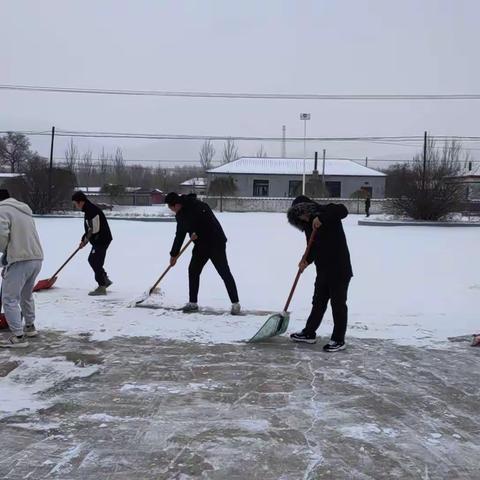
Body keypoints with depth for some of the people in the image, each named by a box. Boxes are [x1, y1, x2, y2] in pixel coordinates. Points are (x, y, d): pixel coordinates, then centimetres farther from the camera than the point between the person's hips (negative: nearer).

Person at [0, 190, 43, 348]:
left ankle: (18, 336, -6)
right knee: (26, 295, 26)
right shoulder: (25, 209, 22)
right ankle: (30, 327, 39)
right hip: (37, 258, 9)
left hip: (20, 260, -8)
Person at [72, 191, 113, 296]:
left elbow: (94, 229, -24)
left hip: (102, 240, -11)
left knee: (96, 262, -7)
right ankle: (105, 280, 30)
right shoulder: (89, 210, 13)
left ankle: (102, 287, 0)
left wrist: (85, 239, -11)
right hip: (98, 241, 11)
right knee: (92, 260, 19)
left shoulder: (93, 211, -21)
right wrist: (84, 240, 10)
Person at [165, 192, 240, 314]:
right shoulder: (181, 215, 7)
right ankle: (193, 303, 18)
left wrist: (197, 233, -21)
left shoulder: (196, 206, -19)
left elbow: (209, 221, -28)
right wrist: (174, 254, 16)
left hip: (216, 243, -8)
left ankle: (235, 303, 1)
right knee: (193, 270, 7)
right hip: (201, 245, 8)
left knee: (224, 272, -6)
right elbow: (179, 235, 14)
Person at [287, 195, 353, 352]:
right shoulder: (309, 224, 11)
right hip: (323, 269, 8)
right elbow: (313, 247, 11)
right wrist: (307, 260, -8)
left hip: (339, 269, -8)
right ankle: (309, 333, 29)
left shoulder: (327, 212, -10)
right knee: (318, 302, 17)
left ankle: (339, 340, 10)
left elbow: (343, 211, -30)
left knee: (338, 303, 0)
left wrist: (321, 218, -36)